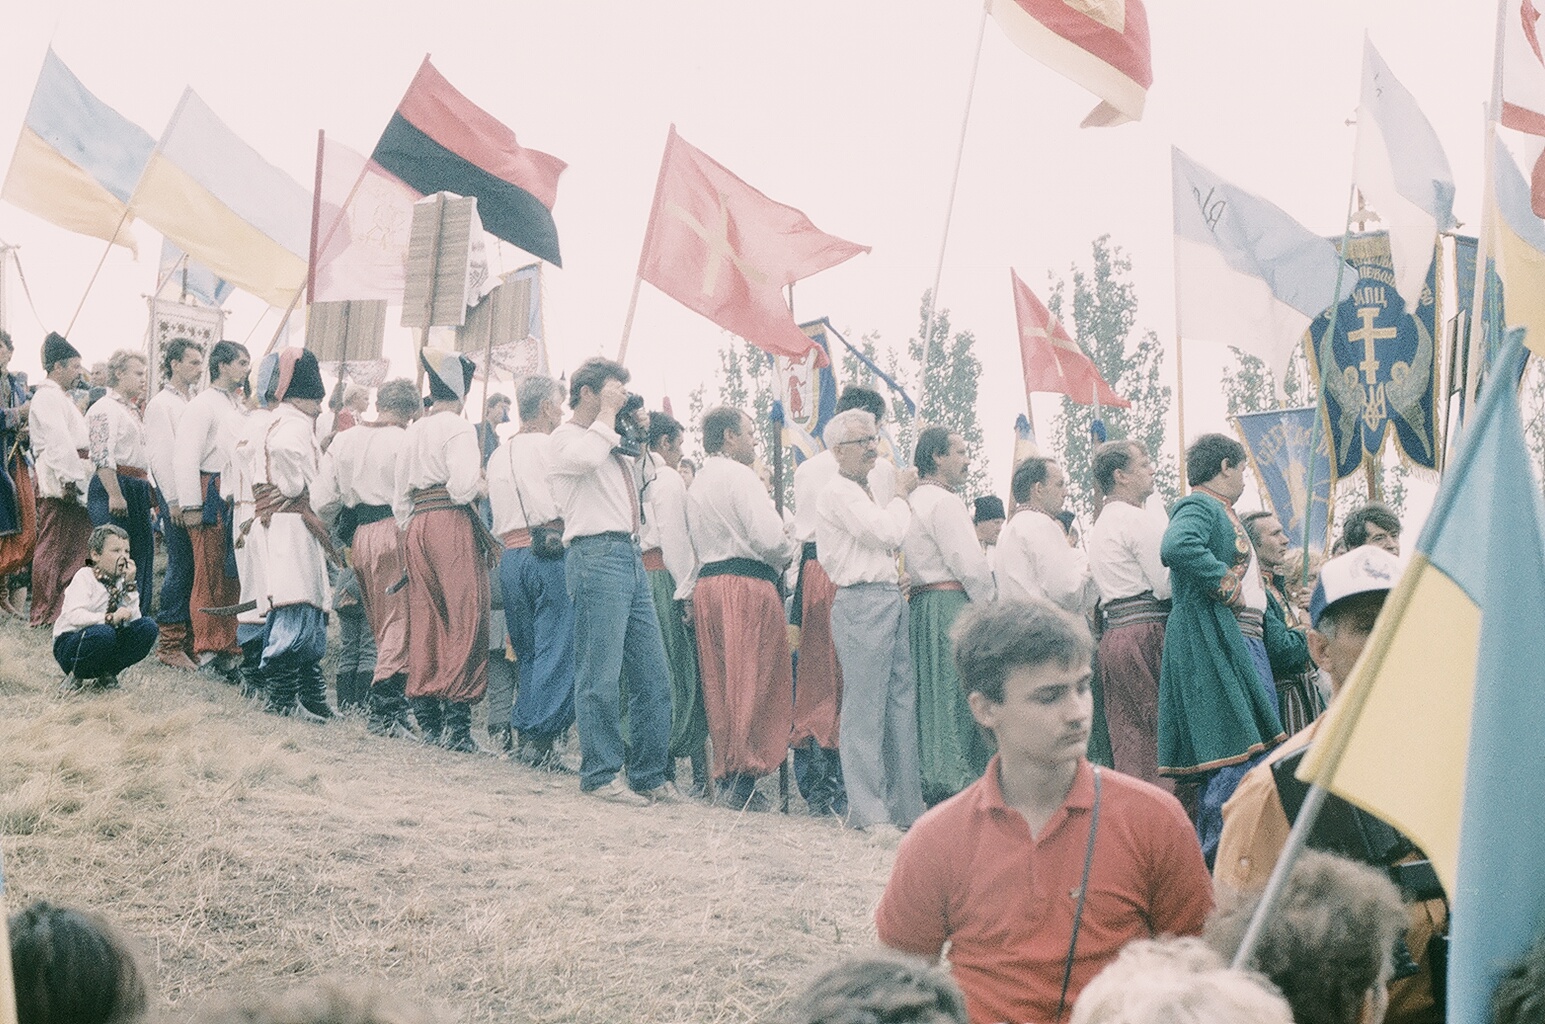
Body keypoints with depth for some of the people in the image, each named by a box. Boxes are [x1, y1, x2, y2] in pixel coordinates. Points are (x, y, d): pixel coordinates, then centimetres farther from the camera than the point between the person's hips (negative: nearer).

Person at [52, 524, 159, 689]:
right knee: (102, 633, -39)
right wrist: (109, 618, -36)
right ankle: (75, 676, -10)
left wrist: (130, 586, -13)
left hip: (106, 645, 6)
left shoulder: (121, 581, 6)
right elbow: (74, 616, -27)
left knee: (148, 627, -15)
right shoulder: (85, 576, -11)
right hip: (70, 644, -6)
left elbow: (133, 620, -6)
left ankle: (105, 675, -3)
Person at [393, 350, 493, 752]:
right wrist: (483, 490, 3)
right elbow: (463, 485, -17)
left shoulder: (414, 432, 17)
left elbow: (400, 492, 19)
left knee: (424, 623, 8)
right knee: (466, 619, -6)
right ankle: (456, 723, -13)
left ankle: (427, 720, 10)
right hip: (452, 523, -7)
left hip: (417, 525, 8)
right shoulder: (458, 428, -5)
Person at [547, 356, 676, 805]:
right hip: (597, 555, -9)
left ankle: (648, 774, 13)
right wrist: (608, 413, -11)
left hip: (630, 557, 9)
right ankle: (600, 775, 1)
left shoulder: (612, 441, 25)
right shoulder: (567, 437, 1)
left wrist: (639, 446, 24)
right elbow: (586, 458, -24)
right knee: (600, 677, -6)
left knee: (653, 676, 7)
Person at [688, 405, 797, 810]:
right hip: (746, 584, -9)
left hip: (707, 583, 9)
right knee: (752, 681, -7)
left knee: (720, 683, 9)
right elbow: (768, 537, -17)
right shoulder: (739, 476, -8)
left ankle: (724, 774, 10)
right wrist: (790, 554, 3)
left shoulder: (697, 484, 20)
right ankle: (743, 779, -11)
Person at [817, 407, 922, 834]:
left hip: (890, 601, 10)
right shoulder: (838, 492, -7)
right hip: (861, 602, -10)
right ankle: (867, 811, -4)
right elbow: (887, 533, -15)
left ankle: (905, 804, 13)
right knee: (864, 709, -7)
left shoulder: (866, 493, 23)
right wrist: (901, 494, 0)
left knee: (901, 701, 9)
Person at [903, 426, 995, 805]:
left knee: (929, 698, 11)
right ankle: (955, 786, -7)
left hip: (921, 602, 10)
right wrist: (991, 603, -5)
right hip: (951, 604, -10)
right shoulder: (944, 502, -12)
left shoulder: (913, 500, 18)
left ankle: (927, 789, 13)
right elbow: (970, 564, -16)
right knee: (958, 699, -7)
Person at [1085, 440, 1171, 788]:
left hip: (1112, 633, 9)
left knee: (1128, 737, 7)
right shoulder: (1140, 520, -9)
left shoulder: (1100, 524, 21)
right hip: (1146, 631, -9)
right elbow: (1166, 585, -12)